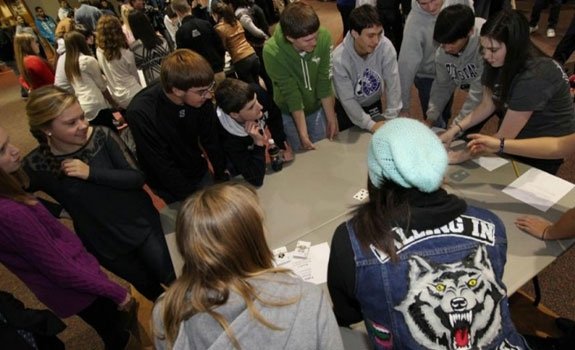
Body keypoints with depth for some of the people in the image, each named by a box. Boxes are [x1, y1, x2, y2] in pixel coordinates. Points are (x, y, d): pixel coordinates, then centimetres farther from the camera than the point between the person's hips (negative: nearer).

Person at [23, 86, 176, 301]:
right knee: (147, 286, 22)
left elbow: (137, 178, -19)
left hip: (141, 224, -1)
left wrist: (91, 173, -27)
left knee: (174, 280, 9)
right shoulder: (35, 165, -14)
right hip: (103, 243, 2)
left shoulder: (102, 136, -18)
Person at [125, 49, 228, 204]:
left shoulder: (200, 97, -20)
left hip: (200, 172, 4)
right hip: (172, 186, -3)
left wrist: (223, 177, -6)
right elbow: (163, 168, -24)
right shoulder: (141, 113, -31)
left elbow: (212, 141, -8)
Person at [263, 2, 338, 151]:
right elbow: (291, 93, -26)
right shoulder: (272, 52, -31)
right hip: (290, 111, -2)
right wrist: (302, 133, -24)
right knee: (302, 152, 13)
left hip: (318, 106, 2)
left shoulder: (324, 37, -25)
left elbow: (324, 82, -16)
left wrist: (331, 118, -12)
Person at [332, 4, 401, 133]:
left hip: (375, 104, 3)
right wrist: (370, 124, -28)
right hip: (348, 108, -2)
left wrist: (390, 118, -25)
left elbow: (393, 83, -20)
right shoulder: (339, 59, -31)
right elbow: (347, 100, -25)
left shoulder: (386, 47, -26)